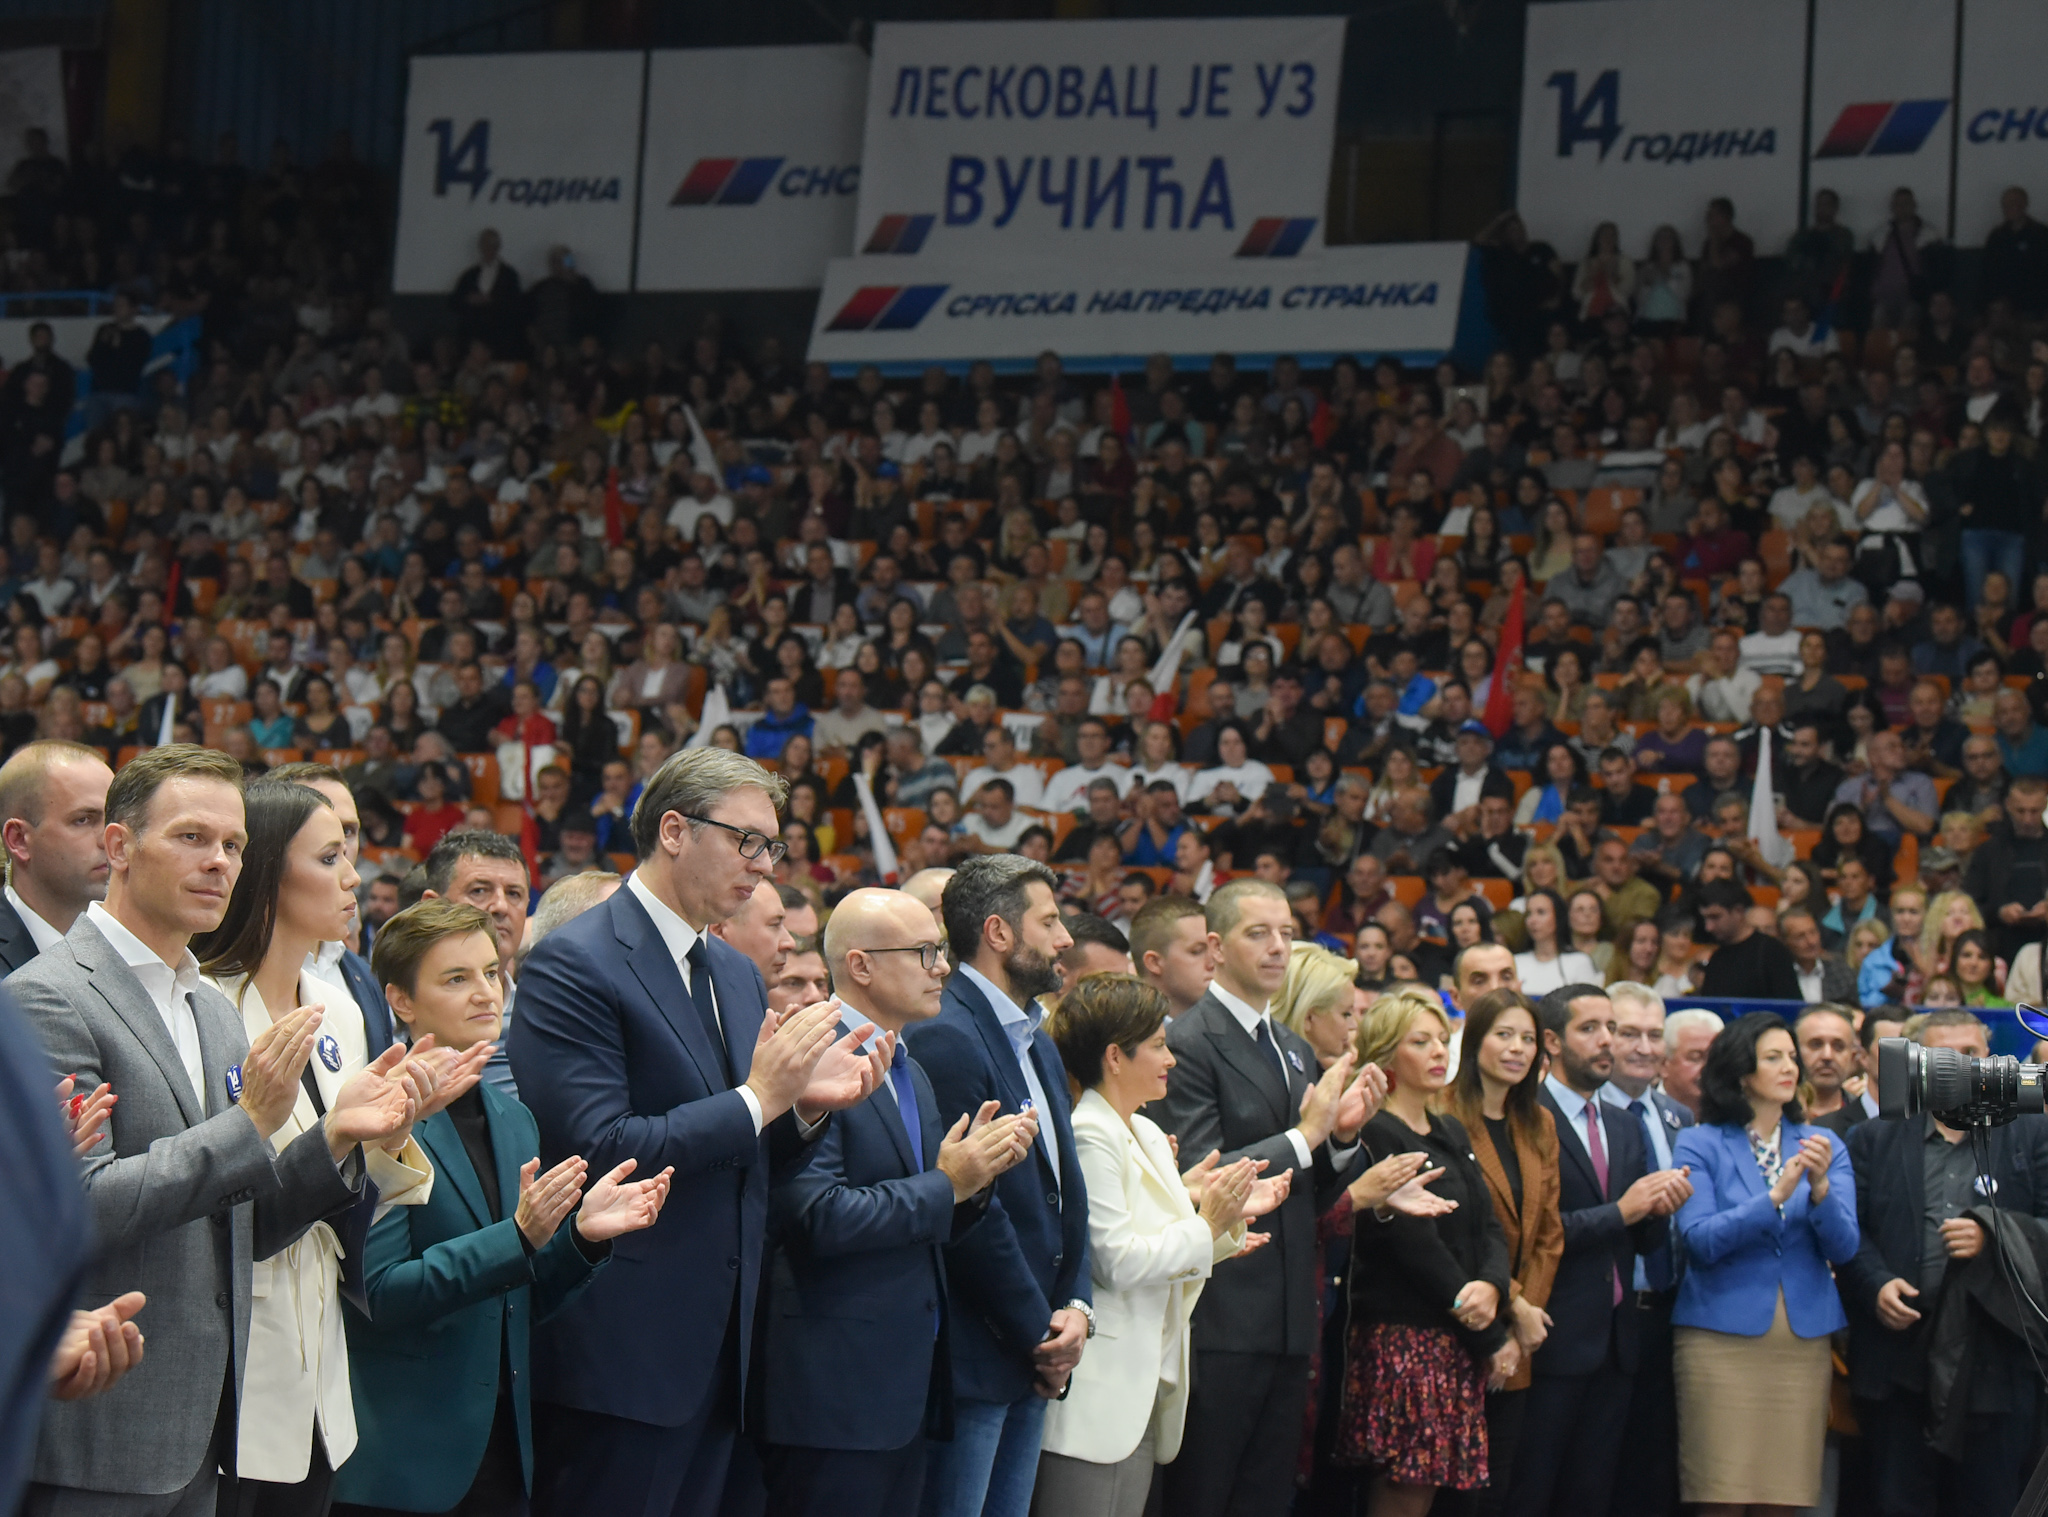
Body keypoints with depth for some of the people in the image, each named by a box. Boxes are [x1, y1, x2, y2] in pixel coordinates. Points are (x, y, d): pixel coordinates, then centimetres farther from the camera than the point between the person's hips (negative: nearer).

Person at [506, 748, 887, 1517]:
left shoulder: (737, 974, 16)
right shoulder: (575, 964, -11)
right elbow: (600, 1149, -19)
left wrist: (807, 1103, -1)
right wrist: (758, 1098, -18)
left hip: (717, 1352, 8)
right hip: (621, 1354, -8)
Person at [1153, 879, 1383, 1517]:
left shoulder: (1297, 1052, 18)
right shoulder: (1188, 1044, -10)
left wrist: (1342, 1134, 0)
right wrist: (1306, 1134, -18)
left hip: (1288, 1319, 8)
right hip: (1221, 1321, -8)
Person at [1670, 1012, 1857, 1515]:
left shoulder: (1823, 1145, 11)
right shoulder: (1699, 1145, 2)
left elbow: (1843, 1247, 0)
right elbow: (1699, 1240, -11)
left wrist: (1820, 1186, -18)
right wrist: (1775, 1196, -20)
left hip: (1803, 1340, 3)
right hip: (1722, 1336, -3)